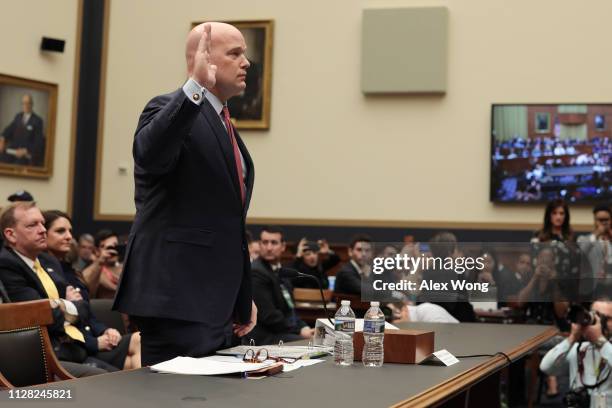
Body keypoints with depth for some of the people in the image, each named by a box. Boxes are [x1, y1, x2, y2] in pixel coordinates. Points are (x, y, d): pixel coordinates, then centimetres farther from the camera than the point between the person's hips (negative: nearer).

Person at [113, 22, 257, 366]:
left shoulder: (223, 125, 20)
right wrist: (196, 86, -41)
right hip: (178, 298, -9)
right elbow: (149, 154, -32)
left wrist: (243, 298, 23)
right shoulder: (171, 109, -7)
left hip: (217, 304, 9)